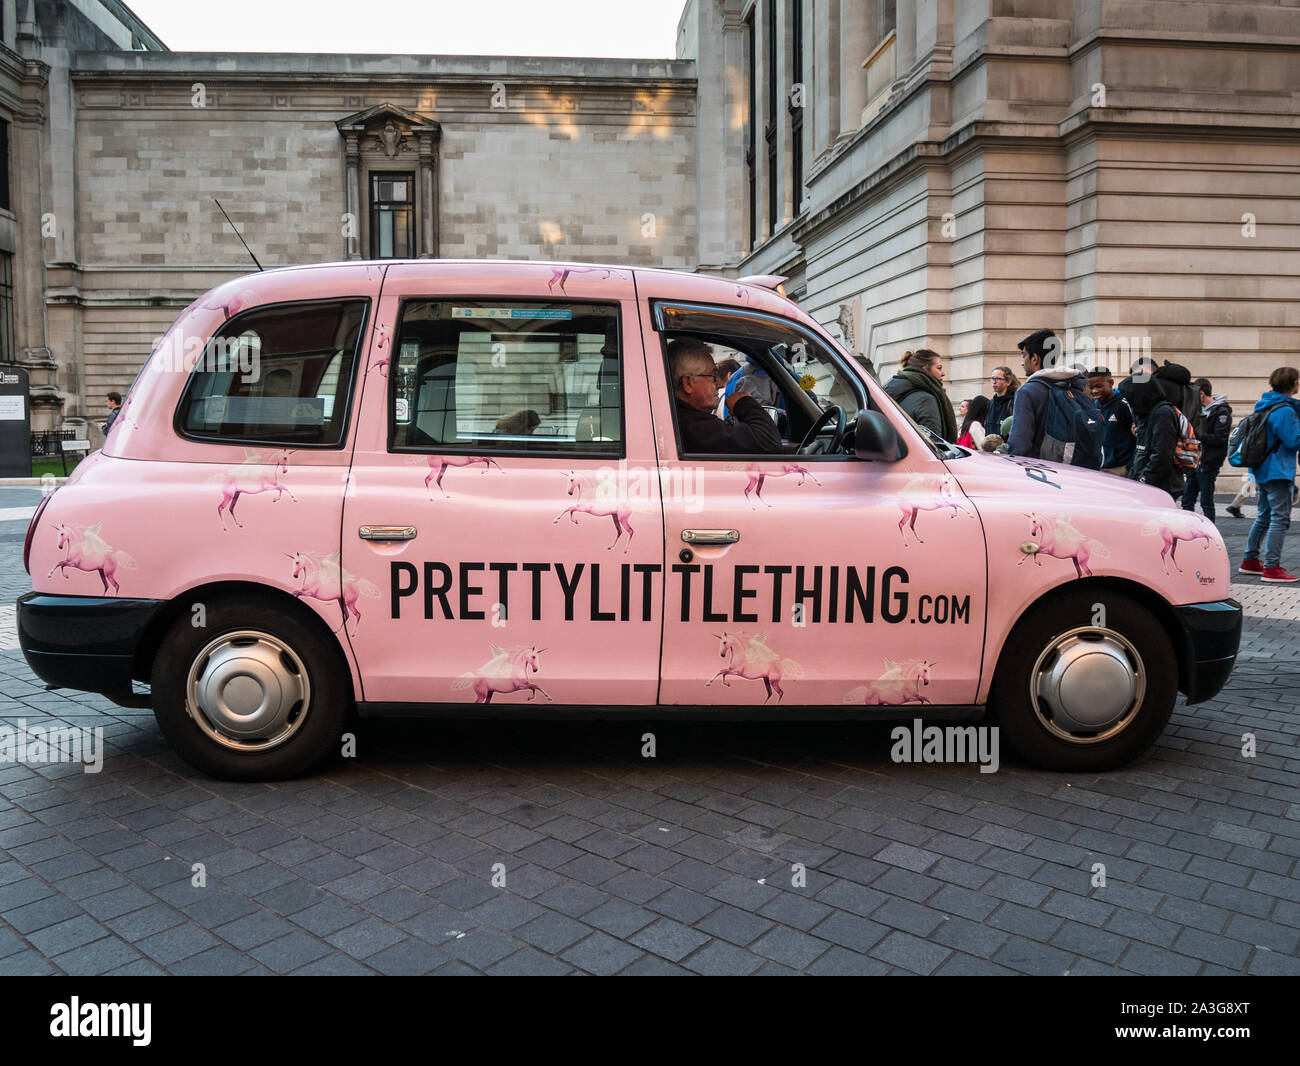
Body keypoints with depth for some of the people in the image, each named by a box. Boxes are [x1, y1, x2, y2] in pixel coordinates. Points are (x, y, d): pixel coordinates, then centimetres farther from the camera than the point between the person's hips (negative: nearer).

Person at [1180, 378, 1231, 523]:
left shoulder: (1221, 412, -10)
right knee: (1187, 500, 10)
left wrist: (1198, 435, -20)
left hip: (1208, 465, -8)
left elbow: (1220, 438, -19)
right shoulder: (1200, 409, 15)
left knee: (1206, 503, -1)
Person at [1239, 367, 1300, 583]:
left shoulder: (1266, 405, 12)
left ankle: (1250, 561, 22)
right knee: (1280, 519, -8)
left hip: (1263, 471, 10)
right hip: (1278, 472, -10)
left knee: (1264, 517, 17)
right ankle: (1272, 568, -9)